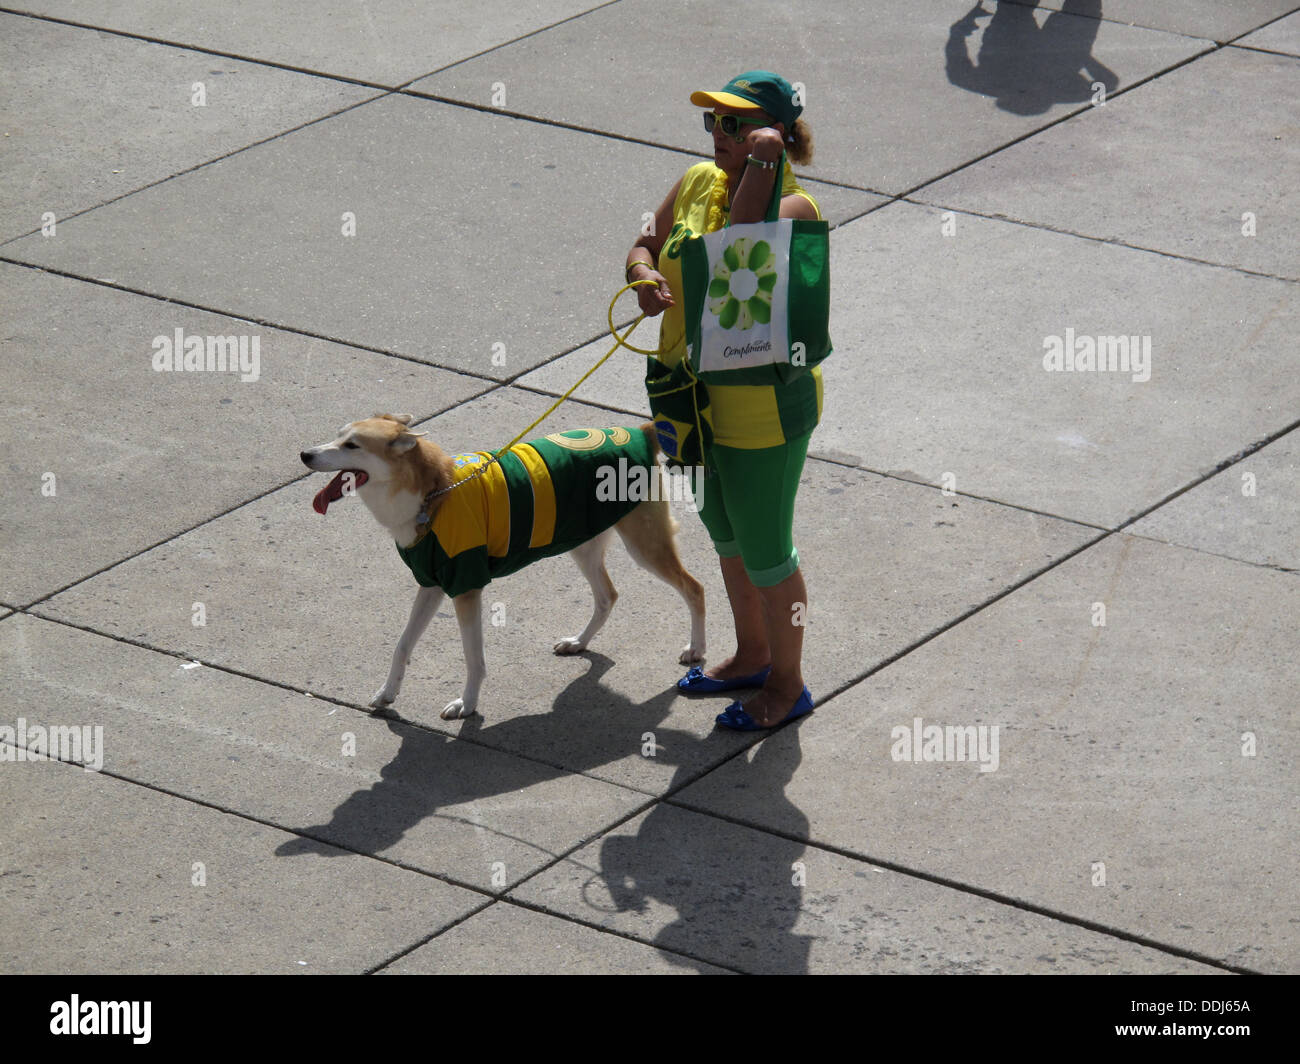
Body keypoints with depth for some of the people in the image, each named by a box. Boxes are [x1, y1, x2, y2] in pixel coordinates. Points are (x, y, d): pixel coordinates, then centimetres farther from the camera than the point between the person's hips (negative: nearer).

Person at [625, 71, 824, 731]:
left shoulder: (793, 207, -21)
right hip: (700, 394, 8)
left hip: (763, 406, -8)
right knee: (725, 531, 24)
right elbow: (646, 246, 10)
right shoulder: (698, 182, 0)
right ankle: (752, 656, 44)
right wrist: (645, 275, -13)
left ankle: (787, 682, 24)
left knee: (763, 550, 5)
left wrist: (762, 159, -33)